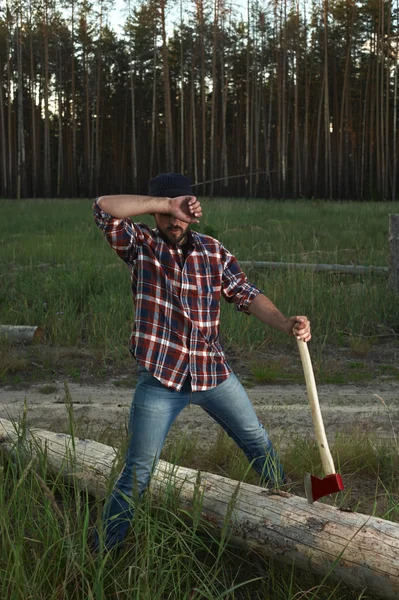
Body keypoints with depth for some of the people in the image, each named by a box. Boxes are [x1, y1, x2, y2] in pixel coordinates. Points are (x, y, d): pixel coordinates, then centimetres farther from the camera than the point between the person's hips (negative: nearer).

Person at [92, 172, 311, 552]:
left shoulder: (214, 252, 5)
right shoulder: (141, 246, -6)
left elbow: (247, 296, 1)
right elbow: (104, 208, -22)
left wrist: (286, 325, -15)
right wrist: (167, 204, -26)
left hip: (213, 373, 4)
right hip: (160, 380, -4)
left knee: (257, 442, 18)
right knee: (138, 471, 0)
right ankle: (104, 550, 15)